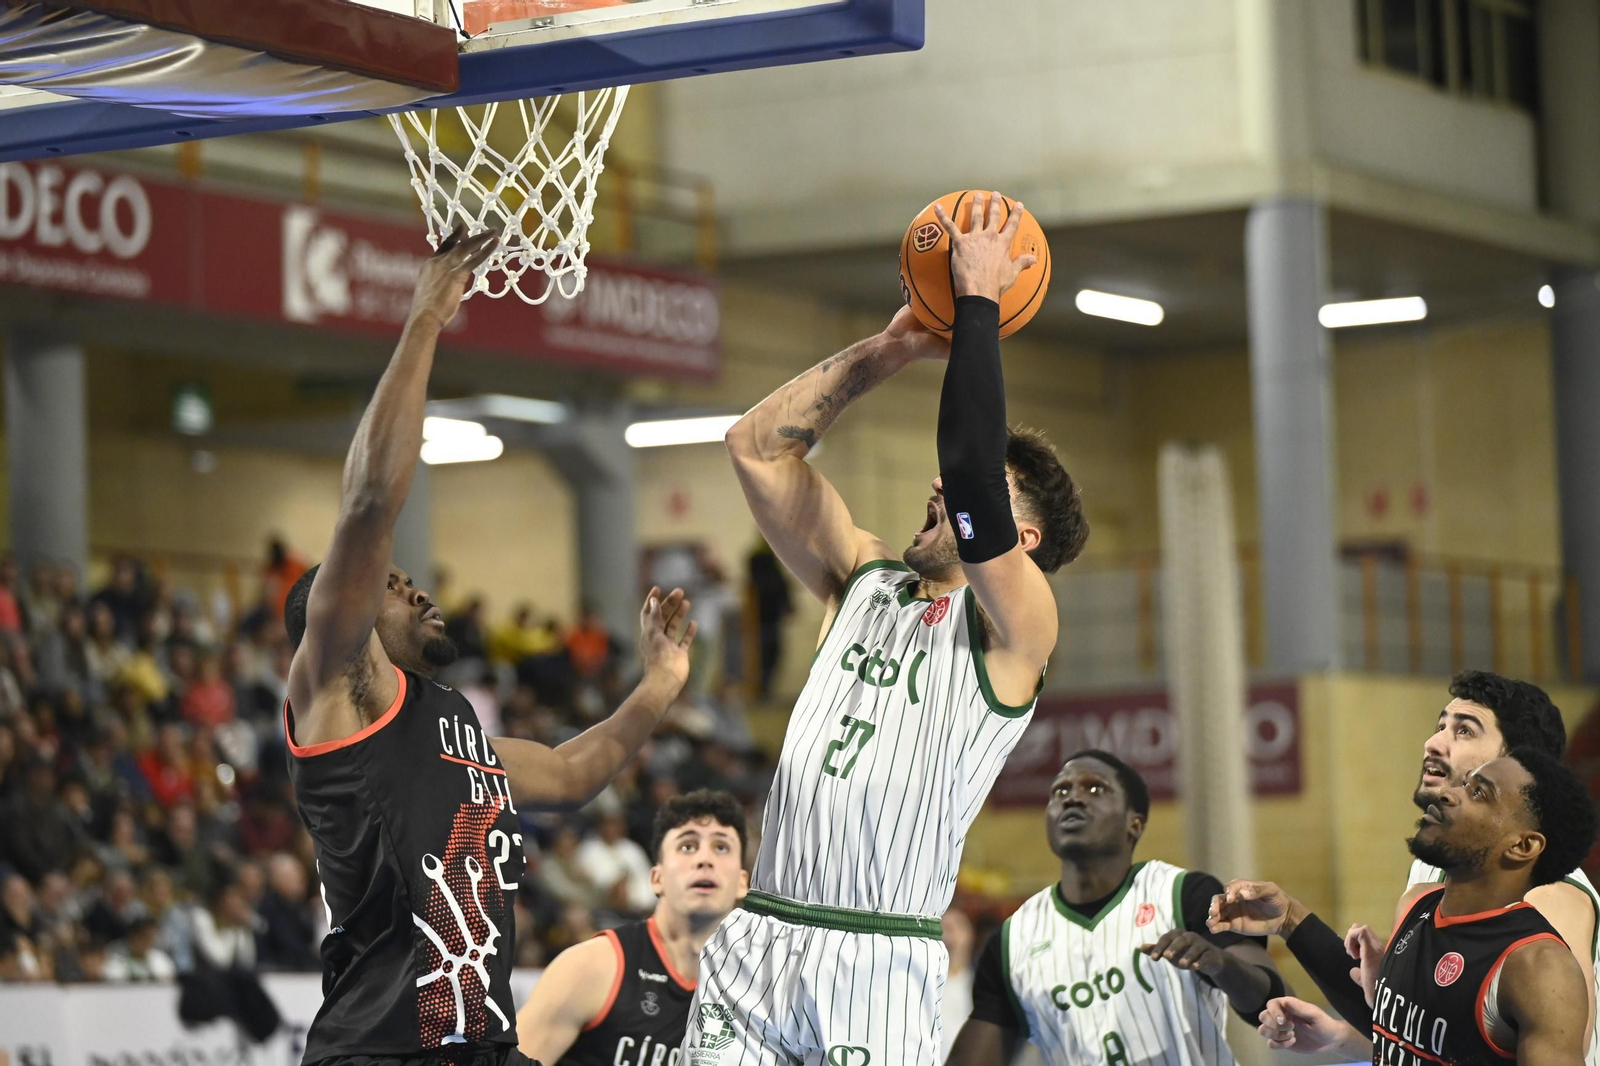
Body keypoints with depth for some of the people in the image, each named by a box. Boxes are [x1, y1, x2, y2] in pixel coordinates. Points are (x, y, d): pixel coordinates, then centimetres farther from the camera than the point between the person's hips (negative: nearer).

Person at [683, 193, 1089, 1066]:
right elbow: (756, 448, 17)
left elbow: (973, 478, -17)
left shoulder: (1015, 624, -1)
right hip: (755, 939, 5)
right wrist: (889, 350, 13)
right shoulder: (867, 579, 18)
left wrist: (978, 305, -9)